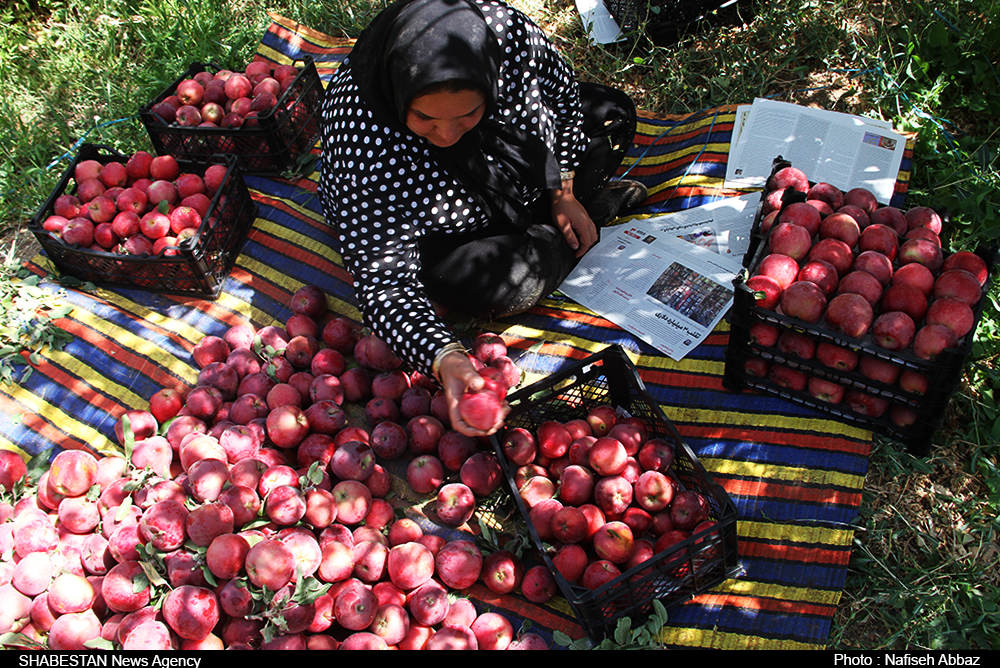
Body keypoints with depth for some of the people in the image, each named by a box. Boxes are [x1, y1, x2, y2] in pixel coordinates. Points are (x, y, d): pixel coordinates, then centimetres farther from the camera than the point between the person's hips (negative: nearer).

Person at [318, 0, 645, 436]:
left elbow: (561, 91, -8)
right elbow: (384, 283, -38)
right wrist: (445, 359, -52)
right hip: (436, 234, -3)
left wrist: (564, 193, -7)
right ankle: (598, 210, 0)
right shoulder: (361, 138, -41)